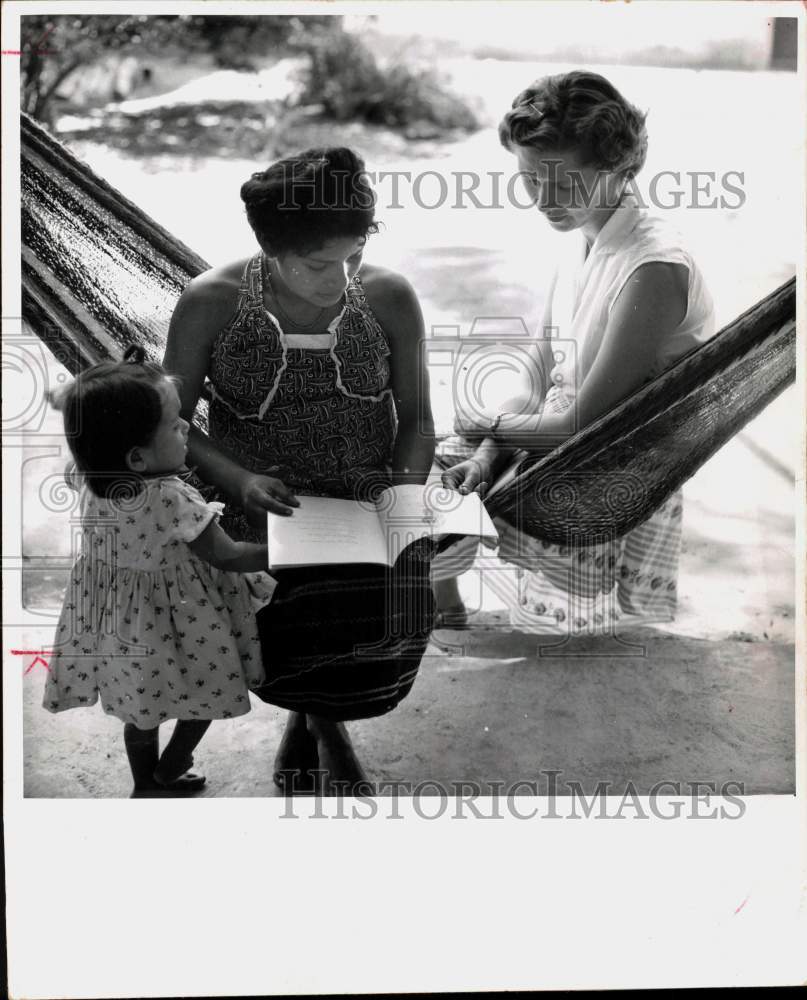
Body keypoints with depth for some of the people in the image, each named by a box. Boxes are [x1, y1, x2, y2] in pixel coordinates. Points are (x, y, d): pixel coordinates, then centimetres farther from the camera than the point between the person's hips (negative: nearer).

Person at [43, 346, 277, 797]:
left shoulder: (94, 484, -13)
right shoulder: (173, 500, -33)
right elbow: (228, 557, -22)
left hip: (124, 622, 6)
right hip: (176, 625, -6)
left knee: (143, 713, 26)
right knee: (205, 699, 22)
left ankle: (145, 784, 45)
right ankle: (166, 774, 41)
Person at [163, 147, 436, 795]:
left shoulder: (390, 297, -2)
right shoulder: (211, 303, -7)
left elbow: (416, 419, 7)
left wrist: (407, 491, -9)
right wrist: (236, 478, -15)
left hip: (372, 503, 1)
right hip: (263, 511, -1)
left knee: (388, 647, -20)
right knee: (285, 653, -23)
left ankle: (313, 713, 22)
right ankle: (325, 723, 20)